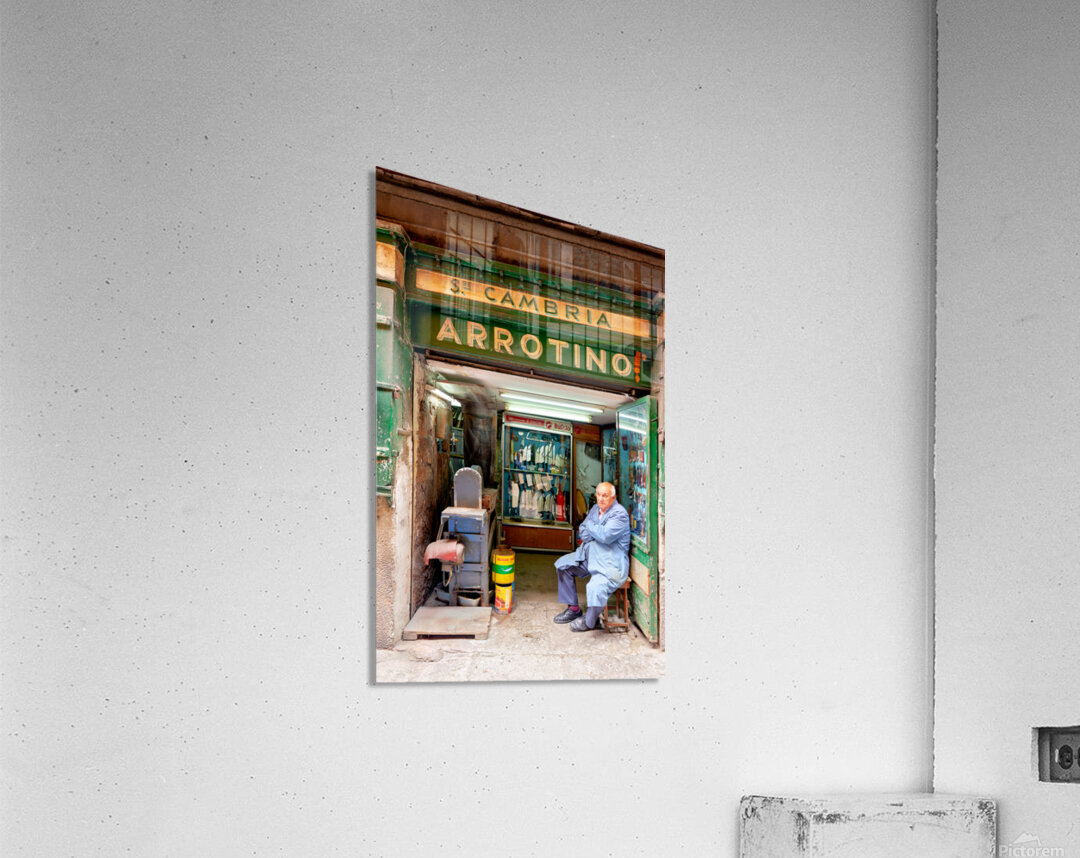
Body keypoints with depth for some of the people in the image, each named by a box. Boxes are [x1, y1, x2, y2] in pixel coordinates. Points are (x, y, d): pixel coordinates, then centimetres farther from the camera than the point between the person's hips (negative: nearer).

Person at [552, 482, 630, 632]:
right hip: (591, 554, 9)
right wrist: (597, 534, -12)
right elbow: (582, 531, 9)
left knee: (596, 587, -32)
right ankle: (573, 608, 15)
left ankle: (589, 622, -4)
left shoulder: (619, 514, -15)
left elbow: (605, 536, -26)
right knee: (563, 565, 8)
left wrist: (590, 525, -9)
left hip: (611, 562, -9)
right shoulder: (596, 509, 11)